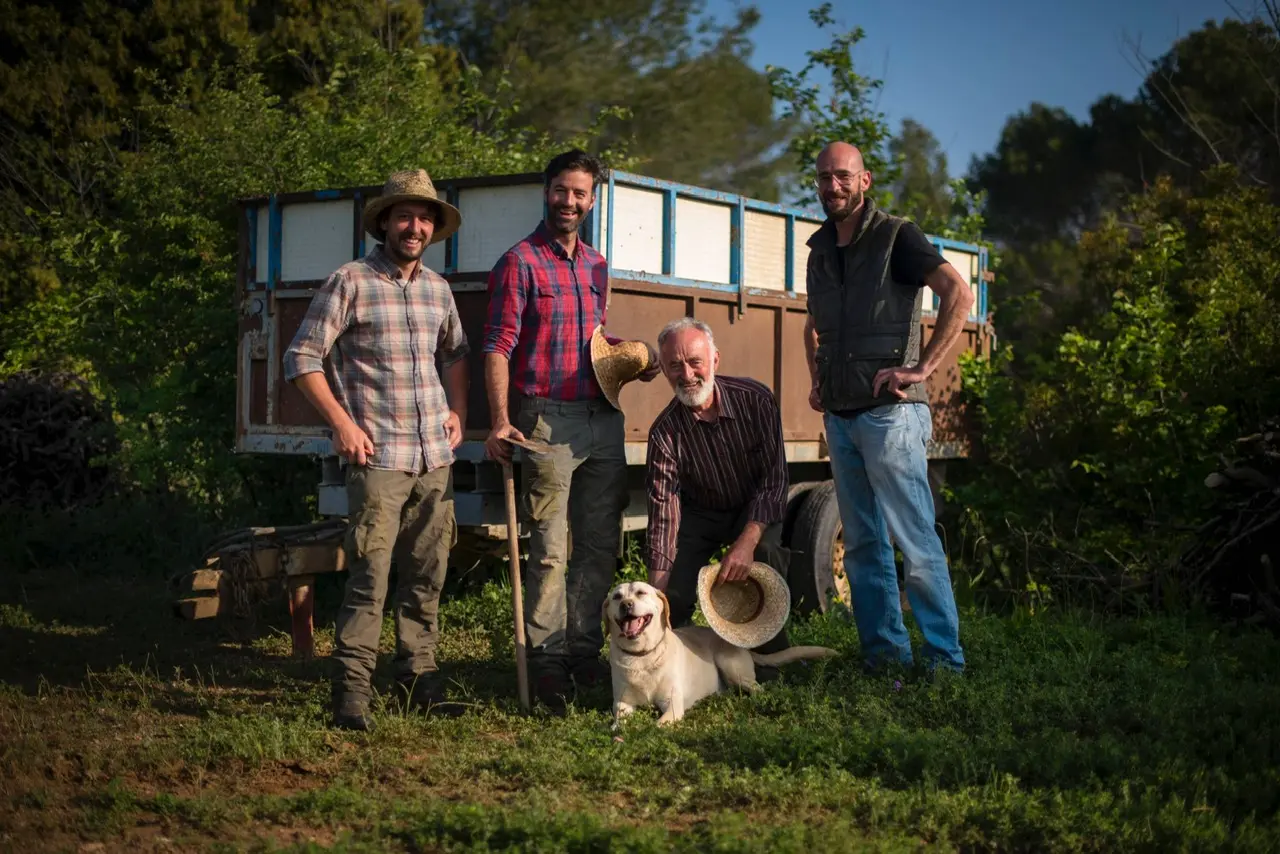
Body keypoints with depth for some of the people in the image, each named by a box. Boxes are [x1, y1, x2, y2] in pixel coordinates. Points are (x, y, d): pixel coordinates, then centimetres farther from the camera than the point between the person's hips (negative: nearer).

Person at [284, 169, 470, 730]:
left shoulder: (437, 288, 13)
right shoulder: (350, 282, -4)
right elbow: (302, 358, -5)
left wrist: (458, 411, 15)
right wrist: (341, 423, -10)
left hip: (436, 456, 6)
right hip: (378, 455, -6)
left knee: (427, 574, 10)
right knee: (369, 577, -10)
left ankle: (417, 677, 21)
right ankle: (351, 690, -5)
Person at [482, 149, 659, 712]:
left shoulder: (596, 265, 16)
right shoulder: (520, 262, -5)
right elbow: (498, 347, -10)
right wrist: (500, 423, -19)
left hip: (603, 421, 7)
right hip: (548, 420, -7)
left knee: (600, 544, 10)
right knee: (550, 550, -5)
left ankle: (583, 649, 21)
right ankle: (546, 659, 3)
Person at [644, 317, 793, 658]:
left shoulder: (755, 399, -21)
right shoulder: (665, 432, -21)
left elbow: (775, 477, -21)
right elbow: (663, 512, -23)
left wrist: (746, 541, -34)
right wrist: (656, 590, -33)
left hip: (755, 509, 0)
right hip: (698, 514, 1)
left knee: (765, 552, -33)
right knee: (673, 596, -22)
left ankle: (773, 654, -10)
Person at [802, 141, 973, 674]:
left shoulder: (895, 236, -5)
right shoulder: (820, 251, 16)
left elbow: (959, 294, -16)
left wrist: (921, 369, -20)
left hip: (889, 411, -7)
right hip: (840, 416, 7)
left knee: (916, 541, -8)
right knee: (862, 546, 9)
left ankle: (945, 659, -2)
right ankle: (885, 654, 16)